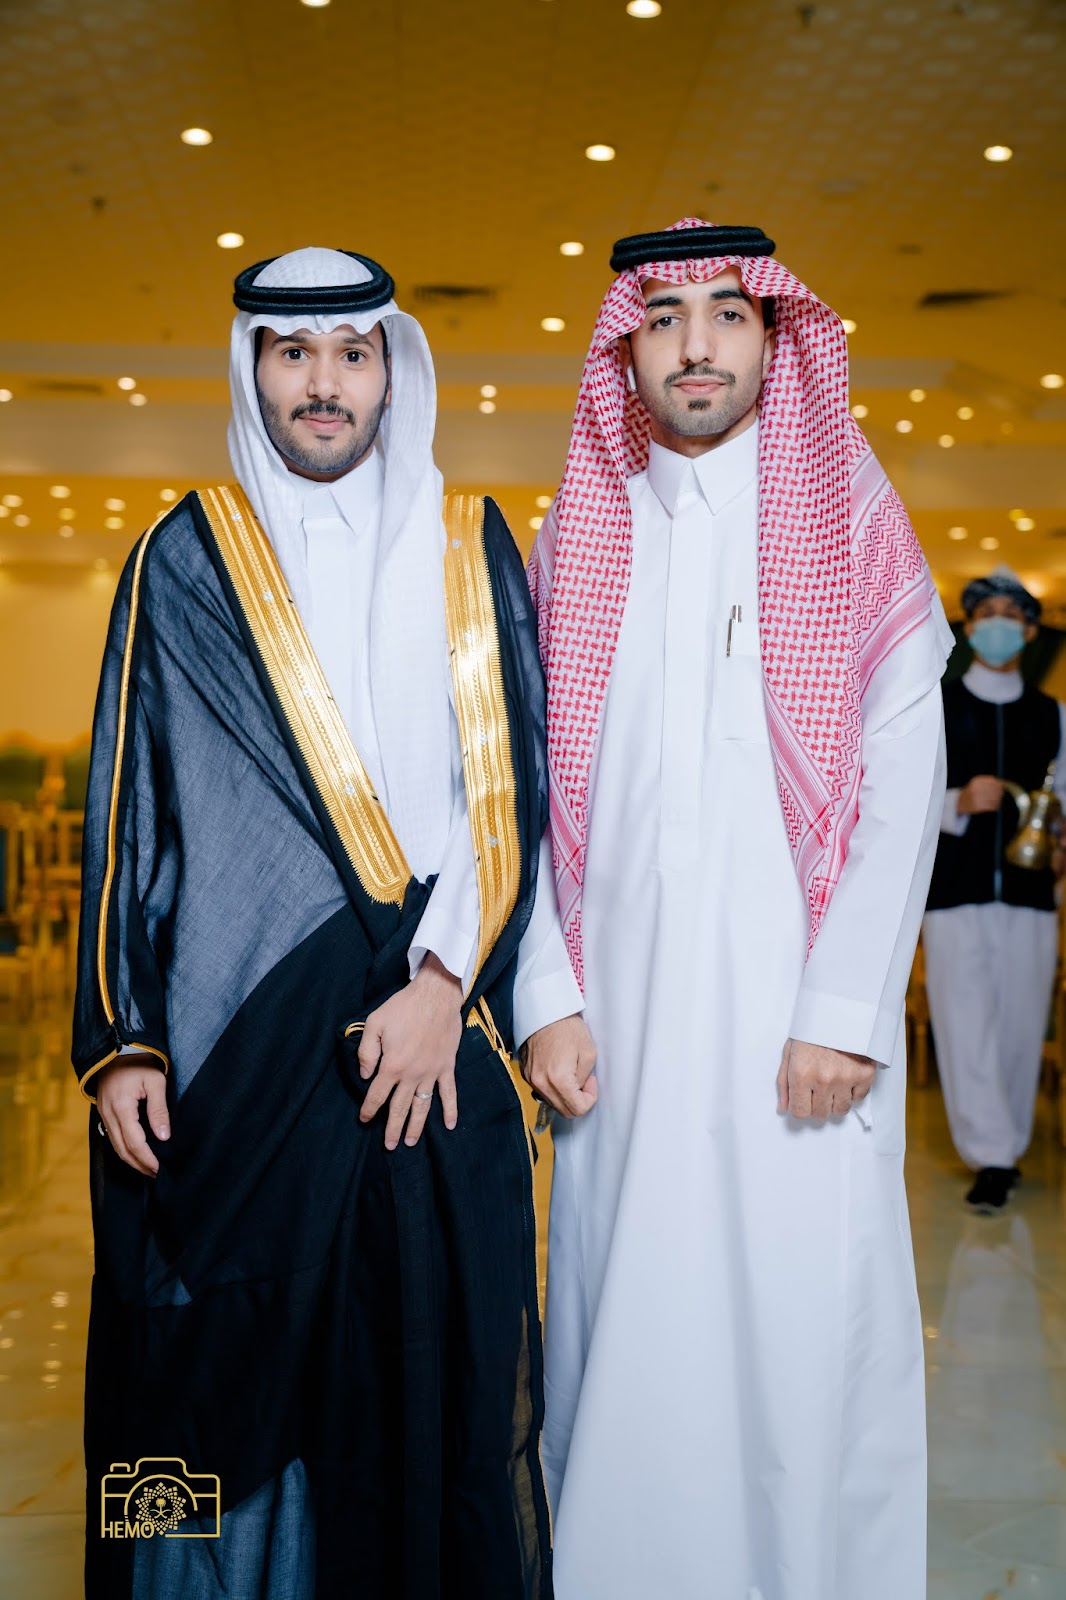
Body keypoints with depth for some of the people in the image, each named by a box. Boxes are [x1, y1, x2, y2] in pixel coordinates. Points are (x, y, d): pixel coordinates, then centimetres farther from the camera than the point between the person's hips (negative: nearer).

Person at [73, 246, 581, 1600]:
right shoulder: (185, 563, 7)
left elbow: (508, 787, 2)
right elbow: (126, 811, 5)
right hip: (227, 1037, 0)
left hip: (425, 1032, 1)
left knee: (428, 1369, 4)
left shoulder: (469, 551, 8)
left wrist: (443, 983, -10)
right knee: (228, 1370, 5)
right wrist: (120, 1041, -1)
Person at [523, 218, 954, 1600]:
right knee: (621, 1317, 7)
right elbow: (537, 790, 9)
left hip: (797, 999, -2)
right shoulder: (571, 539, 11)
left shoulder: (851, 520, 4)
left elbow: (902, 774, -2)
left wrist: (846, 1009, -10)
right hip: (620, 1006, 2)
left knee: (802, 1318, 1)